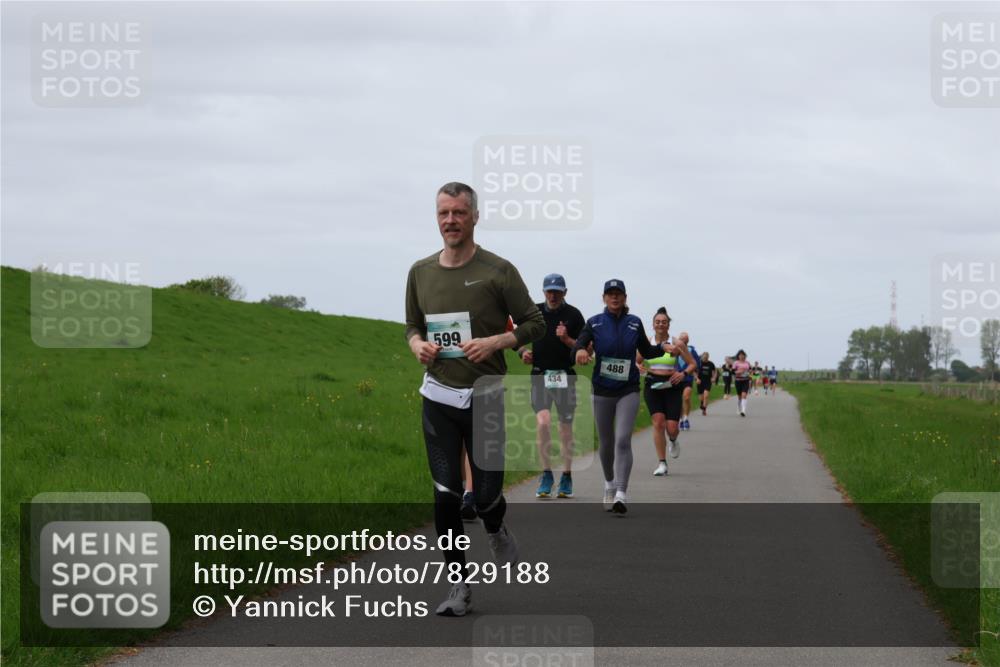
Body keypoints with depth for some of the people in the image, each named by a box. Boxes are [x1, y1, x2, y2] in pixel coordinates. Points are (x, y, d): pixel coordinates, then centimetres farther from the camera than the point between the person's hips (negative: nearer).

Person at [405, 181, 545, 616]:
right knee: (445, 496, -1)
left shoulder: (497, 271, -6)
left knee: (486, 494, -2)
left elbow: (535, 324, -2)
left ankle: (497, 531, 35)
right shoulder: (421, 272, 7)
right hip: (438, 396, 3)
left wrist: (495, 342, -18)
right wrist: (417, 344, -3)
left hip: (485, 397, -3)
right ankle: (460, 586, 9)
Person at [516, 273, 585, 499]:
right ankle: (546, 474, -5)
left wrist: (567, 339, -16)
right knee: (543, 422, -16)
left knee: (566, 429, 4)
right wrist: (524, 352, -1)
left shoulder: (573, 315, 2)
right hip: (540, 375, 1)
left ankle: (566, 477, 16)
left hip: (565, 376, -1)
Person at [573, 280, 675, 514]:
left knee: (623, 440, -15)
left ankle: (621, 494, -21)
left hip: (628, 390, -1)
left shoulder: (634, 323, 5)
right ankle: (609, 484, 35)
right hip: (602, 390, 1)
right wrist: (580, 351, -33)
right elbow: (578, 345, -9)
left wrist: (662, 347, -4)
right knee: (606, 442, 10)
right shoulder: (595, 323, 1)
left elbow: (646, 351, 16)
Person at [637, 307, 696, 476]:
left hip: (672, 386, -1)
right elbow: (635, 362, 6)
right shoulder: (646, 343, 4)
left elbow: (693, 364, 2)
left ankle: (673, 441, 33)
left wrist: (683, 373, -16)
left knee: (672, 427, -8)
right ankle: (662, 463, -4)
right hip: (652, 386, 1)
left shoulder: (677, 344, -1)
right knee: (658, 422, -13)